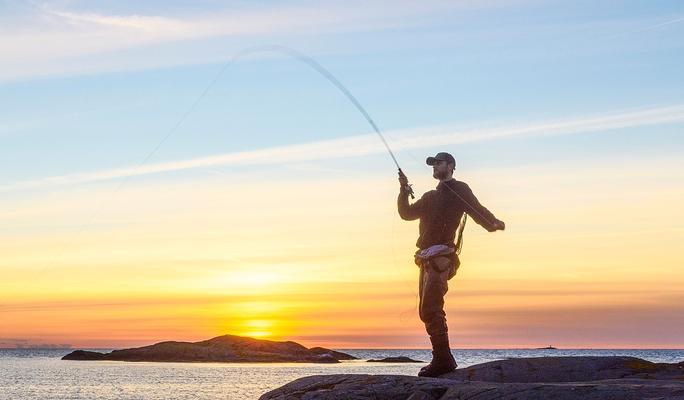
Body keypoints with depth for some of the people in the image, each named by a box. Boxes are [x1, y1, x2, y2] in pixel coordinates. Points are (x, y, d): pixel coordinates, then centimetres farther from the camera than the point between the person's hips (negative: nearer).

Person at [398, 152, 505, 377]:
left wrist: (494, 223, -28)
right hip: (427, 259, 9)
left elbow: (478, 211, -9)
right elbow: (407, 213, 23)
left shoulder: (459, 190, 3)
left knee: (430, 309, -18)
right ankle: (443, 360, 15)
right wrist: (404, 192, 9)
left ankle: (442, 359, -18)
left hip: (441, 255, -9)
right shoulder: (431, 197, 27)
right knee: (427, 311, 10)